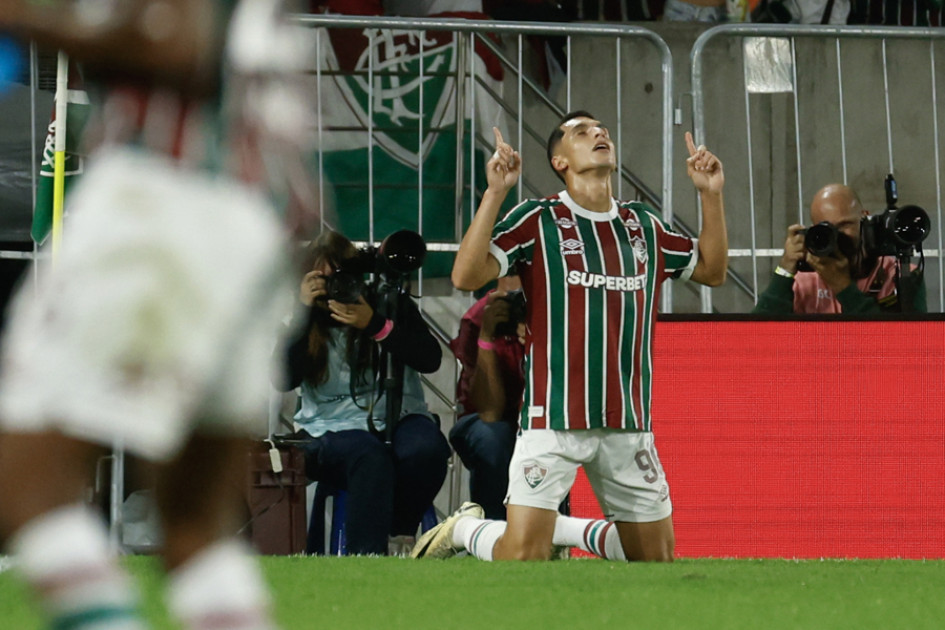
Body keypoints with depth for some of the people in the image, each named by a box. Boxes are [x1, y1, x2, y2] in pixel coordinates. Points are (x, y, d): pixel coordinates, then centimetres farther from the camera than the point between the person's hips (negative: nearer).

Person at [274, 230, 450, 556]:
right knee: (370, 454, -37)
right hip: (330, 428, -1)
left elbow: (430, 359, -5)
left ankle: (401, 534, -11)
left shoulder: (393, 305, 8)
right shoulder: (305, 321, 9)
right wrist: (303, 312, -11)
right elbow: (284, 380, -7)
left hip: (398, 416, 1)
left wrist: (375, 325, -16)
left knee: (427, 448, -34)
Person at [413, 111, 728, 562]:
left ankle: (563, 529, 30)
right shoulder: (537, 220, -3)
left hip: (628, 423, 5)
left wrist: (711, 194, 9)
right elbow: (466, 276, -13)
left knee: (655, 556, 8)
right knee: (522, 555, -11)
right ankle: (464, 529, 20)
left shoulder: (643, 226, 12)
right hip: (553, 417, -5)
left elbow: (712, 270, 21)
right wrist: (494, 193, -20)